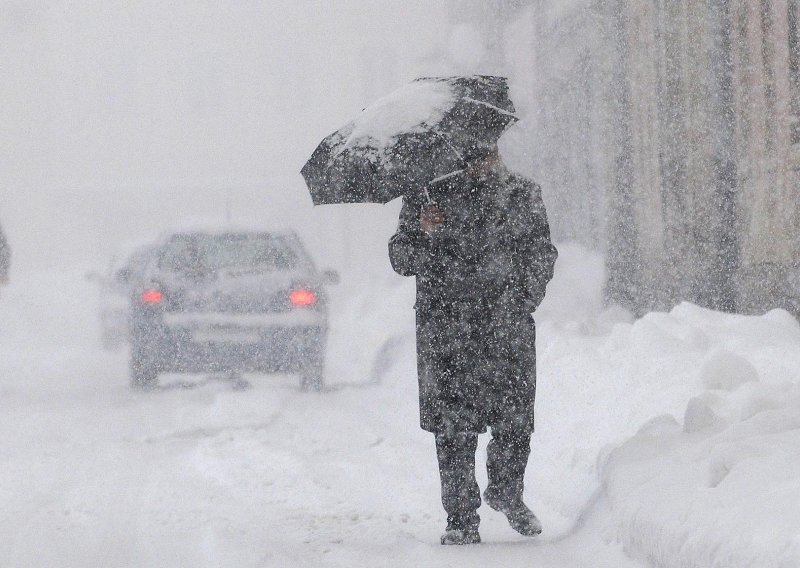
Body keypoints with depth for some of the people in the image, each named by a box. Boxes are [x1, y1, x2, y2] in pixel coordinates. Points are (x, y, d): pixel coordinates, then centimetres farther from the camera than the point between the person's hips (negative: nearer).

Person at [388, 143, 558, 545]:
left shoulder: (523, 194, 11)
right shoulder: (426, 197, 7)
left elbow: (542, 252, 15)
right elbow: (400, 259, 6)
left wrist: (526, 296, 0)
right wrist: (423, 232, -14)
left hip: (509, 328, 1)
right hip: (446, 333, -1)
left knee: (516, 421, 0)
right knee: (454, 427, -5)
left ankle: (507, 492, 28)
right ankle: (461, 519, 3)